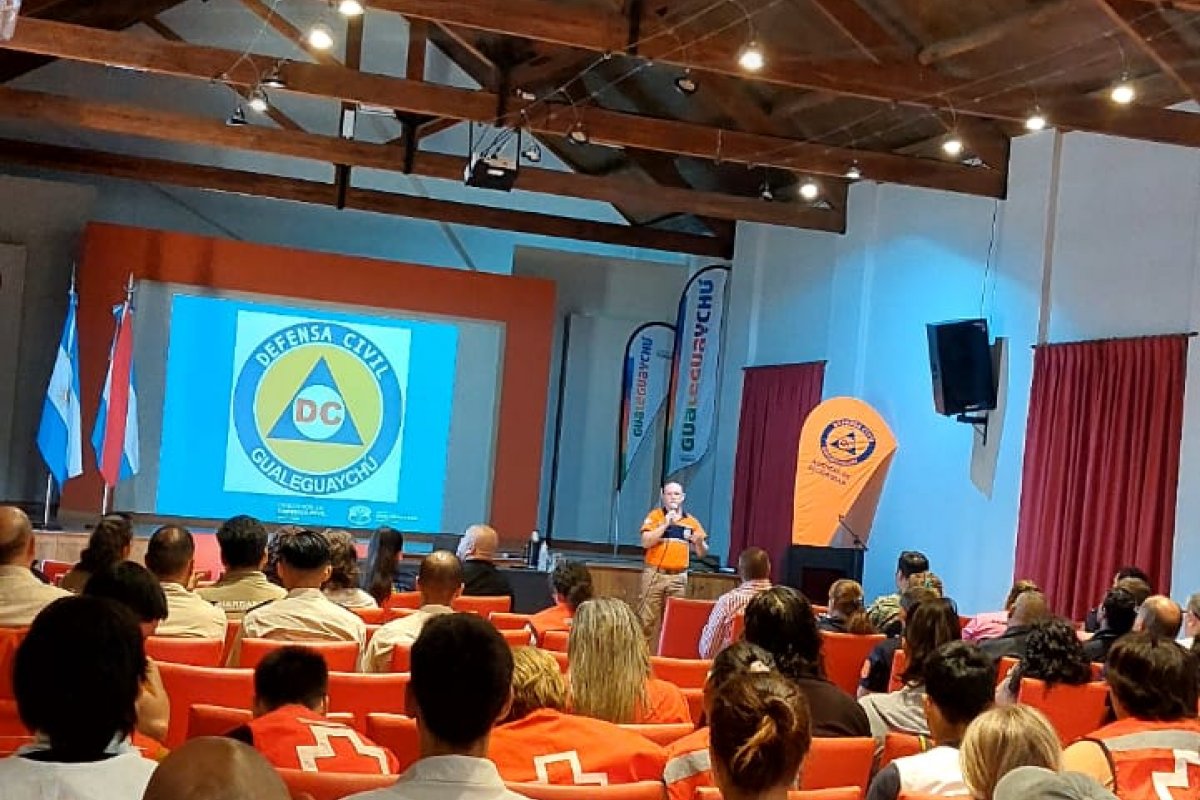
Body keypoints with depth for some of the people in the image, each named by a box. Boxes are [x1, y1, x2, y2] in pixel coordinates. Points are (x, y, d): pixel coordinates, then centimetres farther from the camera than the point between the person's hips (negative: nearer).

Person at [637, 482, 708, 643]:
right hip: (655, 574, -2)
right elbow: (646, 542, -12)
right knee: (647, 619, -3)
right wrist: (666, 524, -16)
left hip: (678, 577, 3)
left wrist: (699, 542, -14)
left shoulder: (691, 521, 8)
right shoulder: (655, 516, 0)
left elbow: (702, 552, 9)